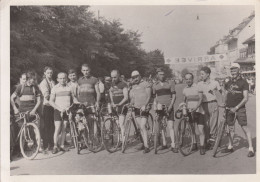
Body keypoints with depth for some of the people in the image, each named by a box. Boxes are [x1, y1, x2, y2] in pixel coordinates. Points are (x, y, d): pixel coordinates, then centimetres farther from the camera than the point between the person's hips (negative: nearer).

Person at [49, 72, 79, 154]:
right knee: (57, 129, -7)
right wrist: (59, 108, -15)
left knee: (64, 129, 6)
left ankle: (62, 146, 15)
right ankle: (55, 146, 3)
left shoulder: (69, 88, 7)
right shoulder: (55, 88, -1)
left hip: (67, 110, 3)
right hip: (58, 110, -3)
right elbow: (51, 101, -4)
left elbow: (73, 98, 14)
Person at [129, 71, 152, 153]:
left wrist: (144, 105, -22)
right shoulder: (133, 86, 16)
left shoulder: (146, 84, -4)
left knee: (143, 127, -14)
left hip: (144, 109, -6)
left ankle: (146, 146, -13)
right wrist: (130, 104, -2)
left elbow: (149, 96, -10)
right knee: (140, 128, 7)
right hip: (136, 109, 6)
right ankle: (144, 143, 17)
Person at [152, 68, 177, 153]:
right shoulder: (155, 85, 9)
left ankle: (173, 145, -8)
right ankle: (164, 144, 19)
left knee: (170, 126, -10)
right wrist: (155, 105, 1)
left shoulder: (170, 83, 2)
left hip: (168, 107, -3)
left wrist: (170, 106, -10)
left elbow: (173, 96, 1)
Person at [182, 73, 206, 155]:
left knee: (200, 130, -8)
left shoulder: (198, 87, -7)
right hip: (189, 111, 4)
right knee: (192, 129, 9)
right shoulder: (184, 90, 9)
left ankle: (202, 147, -1)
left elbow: (200, 98, -15)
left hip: (198, 111, -4)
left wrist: (196, 107, -29)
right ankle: (194, 144, 22)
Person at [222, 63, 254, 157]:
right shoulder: (228, 83, 11)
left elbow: (245, 98, -9)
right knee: (230, 128, 11)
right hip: (229, 109, 5)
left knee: (245, 128, -7)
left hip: (240, 108, -5)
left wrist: (236, 108, -15)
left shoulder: (243, 82, -5)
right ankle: (230, 146, 23)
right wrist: (224, 104, 2)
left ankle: (251, 149, -2)